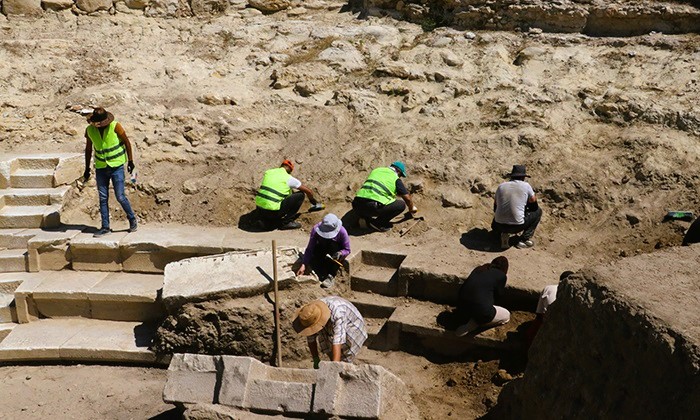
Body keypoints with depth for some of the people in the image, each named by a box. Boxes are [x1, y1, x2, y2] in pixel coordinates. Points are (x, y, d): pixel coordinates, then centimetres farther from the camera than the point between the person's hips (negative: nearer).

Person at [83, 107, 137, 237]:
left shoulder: (115, 126, -14)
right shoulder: (89, 130, -3)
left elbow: (127, 142, -3)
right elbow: (88, 149, 9)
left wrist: (130, 161, -3)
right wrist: (87, 169, 11)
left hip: (117, 167, -3)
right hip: (100, 168, 4)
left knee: (120, 196, -6)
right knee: (103, 198, 4)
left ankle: (132, 219, 16)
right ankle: (105, 227, 11)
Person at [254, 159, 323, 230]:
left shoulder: (268, 172, 14)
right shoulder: (289, 178, 1)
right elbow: (308, 192, 12)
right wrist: (314, 202, 34)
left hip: (259, 210, 6)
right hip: (273, 211, -6)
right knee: (300, 195, 4)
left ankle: (266, 220, 15)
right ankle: (286, 222, 4)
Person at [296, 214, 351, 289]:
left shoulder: (342, 232, -31)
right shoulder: (316, 229, -28)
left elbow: (347, 250, -20)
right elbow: (310, 248, -25)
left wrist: (340, 253, -42)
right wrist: (304, 265, -34)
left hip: (336, 249, -1)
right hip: (321, 248, 1)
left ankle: (330, 276, -29)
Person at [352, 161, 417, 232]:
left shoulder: (376, 170, 25)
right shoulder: (396, 179, 8)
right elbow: (407, 198, 12)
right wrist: (412, 208, 34)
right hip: (373, 207, -6)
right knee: (401, 205, 8)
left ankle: (365, 218, 14)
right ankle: (377, 223, 5)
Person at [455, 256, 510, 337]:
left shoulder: (478, 269, 16)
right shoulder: (501, 276, 1)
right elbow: (497, 295, 10)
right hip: (481, 312, -8)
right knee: (506, 315, 22)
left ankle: (474, 322, 9)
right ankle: (475, 324, -1)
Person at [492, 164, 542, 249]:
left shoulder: (501, 186, 7)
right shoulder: (526, 186, -2)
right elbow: (533, 200, 11)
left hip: (499, 226, 4)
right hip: (517, 226, -4)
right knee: (538, 211, 19)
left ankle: (503, 233, 7)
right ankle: (524, 240, 9)